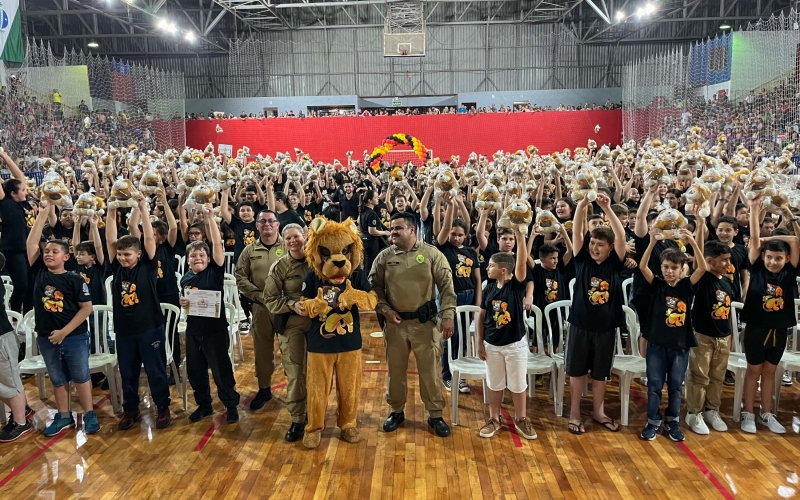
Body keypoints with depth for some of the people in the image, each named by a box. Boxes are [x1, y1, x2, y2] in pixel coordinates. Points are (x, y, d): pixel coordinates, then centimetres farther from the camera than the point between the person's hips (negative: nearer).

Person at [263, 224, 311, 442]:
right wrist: (293, 305, -18)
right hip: (290, 323, -1)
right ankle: (297, 420, 15)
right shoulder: (279, 267, -3)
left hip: (318, 321, 1)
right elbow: (270, 299, -2)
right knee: (295, 374, 1)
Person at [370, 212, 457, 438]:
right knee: (395, 370, 14)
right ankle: (396, 411, 33)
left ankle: (435, 415, 22)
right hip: (395, 323, 2)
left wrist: (448, 315, -12)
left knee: (429, 370, 6)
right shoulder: (384, 257, 1)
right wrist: (384, 310, -9)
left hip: (425, 322, -2)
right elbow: (374, 287, 5)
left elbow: (447, 286, -5)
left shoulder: (431, 254, -5)